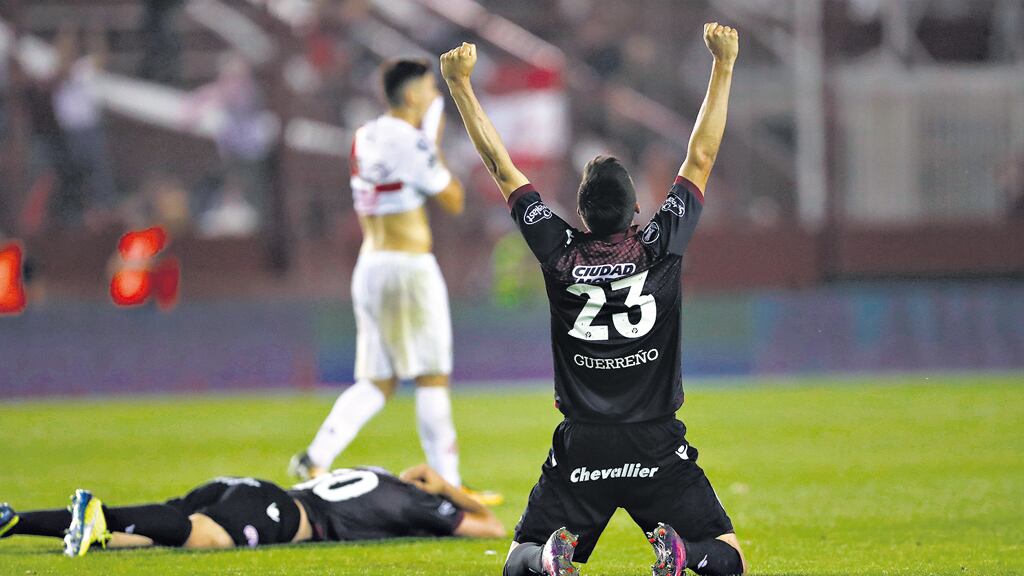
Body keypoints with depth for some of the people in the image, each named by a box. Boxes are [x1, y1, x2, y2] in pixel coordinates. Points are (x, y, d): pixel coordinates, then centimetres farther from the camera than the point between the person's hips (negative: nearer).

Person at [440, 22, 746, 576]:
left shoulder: (560, 253, -4)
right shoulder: (659, 247, -5)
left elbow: (501, 167, 2)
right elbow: (700, 158, 1)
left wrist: (461, 84, 7)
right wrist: (723, 67, 6)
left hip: (581, 448, 1)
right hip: (658, 449, -1)